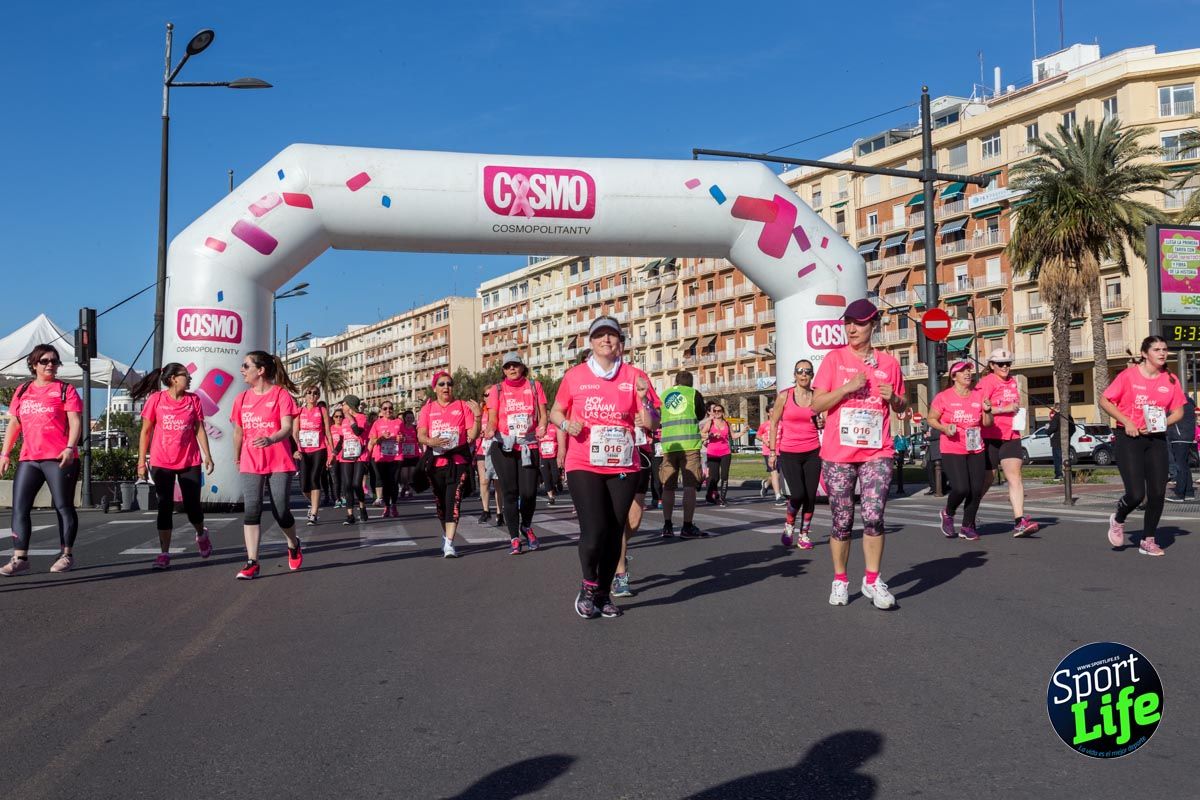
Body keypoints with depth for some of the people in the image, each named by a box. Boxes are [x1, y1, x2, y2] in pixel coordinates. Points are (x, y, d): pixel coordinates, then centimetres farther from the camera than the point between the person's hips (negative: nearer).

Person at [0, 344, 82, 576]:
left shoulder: (65, 390, 2)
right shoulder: (22, 391, 16)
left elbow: (75, 422, -6)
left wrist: (70, 448, -19)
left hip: (59, 459, -5)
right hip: (28, 459, 5)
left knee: (63, 506, 2)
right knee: (19, 507, -1)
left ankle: (66, 555, 11)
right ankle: (20, 558, 2)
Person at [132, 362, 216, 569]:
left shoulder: (193, 400, 4)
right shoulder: (156, 399, -3)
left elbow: (199, 429, 6)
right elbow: (146, 431, 1)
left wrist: (207, 455, -1)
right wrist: (141, 460, -2)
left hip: (190, 462, 2)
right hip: (162, 463, -1)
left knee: (192, 505, 5)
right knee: (165, 507, -1)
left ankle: (201, 535, 35)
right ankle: (164, 553, 6)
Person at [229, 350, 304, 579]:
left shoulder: (281, 394, -5)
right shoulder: (242, 398, 8)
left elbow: (287, 428, -16)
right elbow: (238, 432, 18)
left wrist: (270, 439, -35)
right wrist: (236, 459, 24)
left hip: (280, 463, -3)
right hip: (251, 464, 3)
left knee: (280, 512, 2)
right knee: (252, 511, -8)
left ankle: (293, 546, 31)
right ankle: (252, 562, -6)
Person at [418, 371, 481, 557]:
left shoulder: (463, 406, 5)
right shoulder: (428, 408, 10)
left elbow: (472, 435, 1)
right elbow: (420, 435, 0)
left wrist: (477, 417, -14)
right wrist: (430, 441, -21)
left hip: (458, 460, -2)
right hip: (436, 461, 2)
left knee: (453, 500, -12)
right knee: (440, 502, 12)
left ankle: (449, 544, -15)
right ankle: (446, 535, 34)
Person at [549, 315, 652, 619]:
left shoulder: (633, 376, 5)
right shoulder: (575, 375, 3)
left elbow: (648, 423, 4)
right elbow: (555, 412, 14)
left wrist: (643, 397, -15)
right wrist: (567, 424, -8)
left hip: (623, 466, 2)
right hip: (584, 465, -2)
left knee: (615, 532, 6)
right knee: (594, 531, -13)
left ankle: (603, 594, 24)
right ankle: (588, 585, 13)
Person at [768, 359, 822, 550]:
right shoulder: (784, 396, -1)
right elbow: (774, 423, 2)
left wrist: (822, 424, -4)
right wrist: (772, 451, -1)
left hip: (812, 453, 3)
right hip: (789, 454, -3)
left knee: (810, 496, 1)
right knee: (798, 494, -15)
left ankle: (804, 534, 17)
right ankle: (789, 524, 14)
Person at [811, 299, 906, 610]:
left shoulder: (888, 363, 8)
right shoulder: (834, 358, 2)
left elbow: (901, 408, 18)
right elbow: (817, 405, -4)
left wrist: (894, 398, -4)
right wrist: (848, 387, -16)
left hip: (877, 453, 1)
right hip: (837, 453, -1)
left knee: (874, 516, -12)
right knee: (842, 521, 6)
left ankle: (872, 580, 2)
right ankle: (840, 581, 20)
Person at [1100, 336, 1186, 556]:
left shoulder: (1171, 380, 4)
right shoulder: (1129, 375, -7)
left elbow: (1178, 412, 10)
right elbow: (1104, 401, -4)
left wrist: (1162, 423, -10)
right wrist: (1126, 422, -14)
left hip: (1156, 439, 4)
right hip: (1129, 438, -4)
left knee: (1158, 492, 0)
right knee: (1136, 494, -13)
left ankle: (1148, 541, 16)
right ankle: (1118, 520, 21)